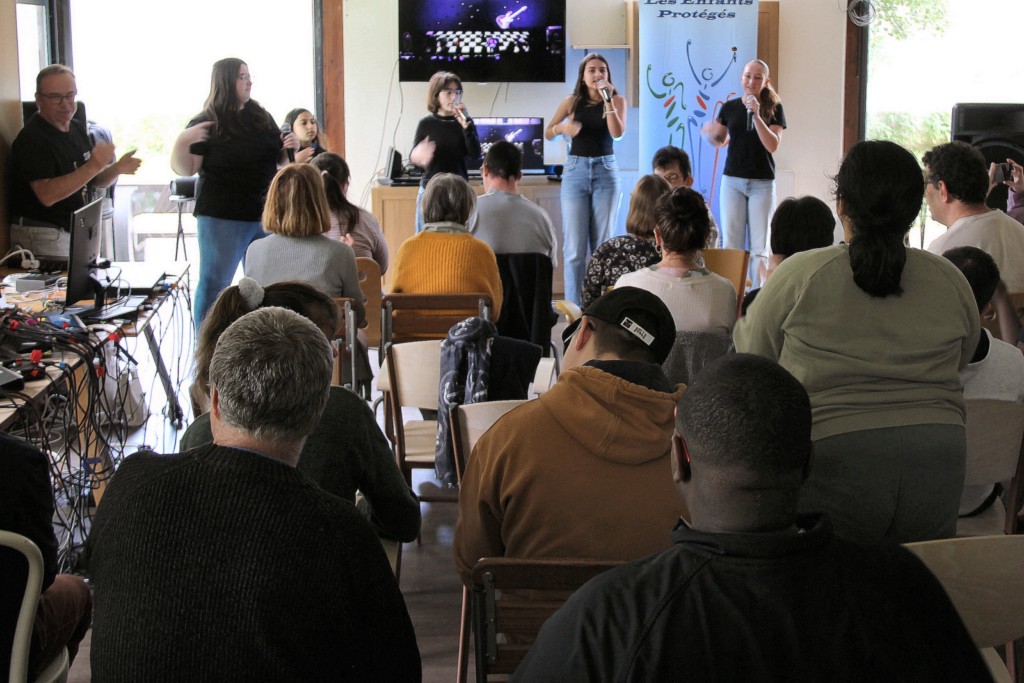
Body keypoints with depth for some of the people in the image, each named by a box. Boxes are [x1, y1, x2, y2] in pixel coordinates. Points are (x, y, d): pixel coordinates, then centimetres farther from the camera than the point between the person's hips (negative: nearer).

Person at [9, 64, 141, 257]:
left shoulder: (78, 128, 10)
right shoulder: (31, 139, -16)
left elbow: (96, 182, 16)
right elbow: (47, 195, -26)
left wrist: (116, 168, -6)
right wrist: (93, 166, -30)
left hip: (80, 232, 8)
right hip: (44, 236, -8)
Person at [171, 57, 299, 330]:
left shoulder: (261, 117, 9)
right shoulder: (206, 124, -5)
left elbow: (280, 159, 20)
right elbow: (185, 169, -9)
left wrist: (290, 148, -2)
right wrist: (182, 141, -26)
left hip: (265, 214, 5)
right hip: (222, 217, -5)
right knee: (213, 285, 1)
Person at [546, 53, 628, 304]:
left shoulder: (617, 100, 3)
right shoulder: (572, 102, 6)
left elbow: (617, 133, -13)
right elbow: (548, 133, 13)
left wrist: (608, 99, -17)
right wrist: (563, 127, -8)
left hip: (606, 170, 0)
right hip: (576, 170, 0)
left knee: (602, 243, 3)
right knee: (574, 245, -5)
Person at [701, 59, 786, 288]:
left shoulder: (774, 109, -2)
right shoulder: (729, 107, 4)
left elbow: (773, 145, -13)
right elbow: (720, 141, 15)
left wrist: (756, 115, -22)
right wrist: (711, 134, -9)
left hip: (762, 183, -2)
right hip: (732, 181, 2)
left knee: (759, 246, 0)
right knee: (732, 243, 1)